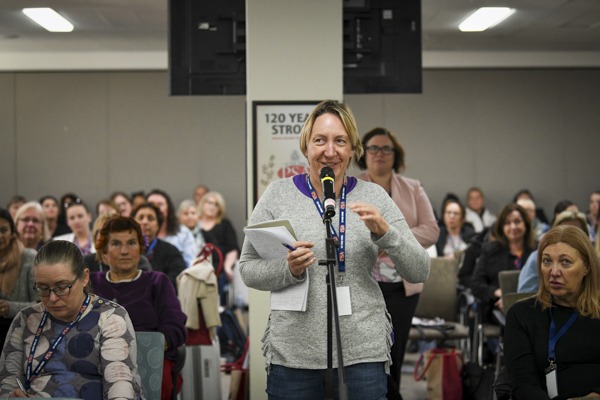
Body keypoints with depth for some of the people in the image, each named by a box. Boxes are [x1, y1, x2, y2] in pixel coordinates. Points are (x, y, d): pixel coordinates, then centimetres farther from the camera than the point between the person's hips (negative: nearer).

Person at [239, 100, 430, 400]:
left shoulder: (374, 197, 4)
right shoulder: (278, 195, 2)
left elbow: (419, 272, 2)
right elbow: (248, 270, 4)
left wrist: (384, 231, -14)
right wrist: (288, 269, -15)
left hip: (363, 355, 1)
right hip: (292, 355, 0)